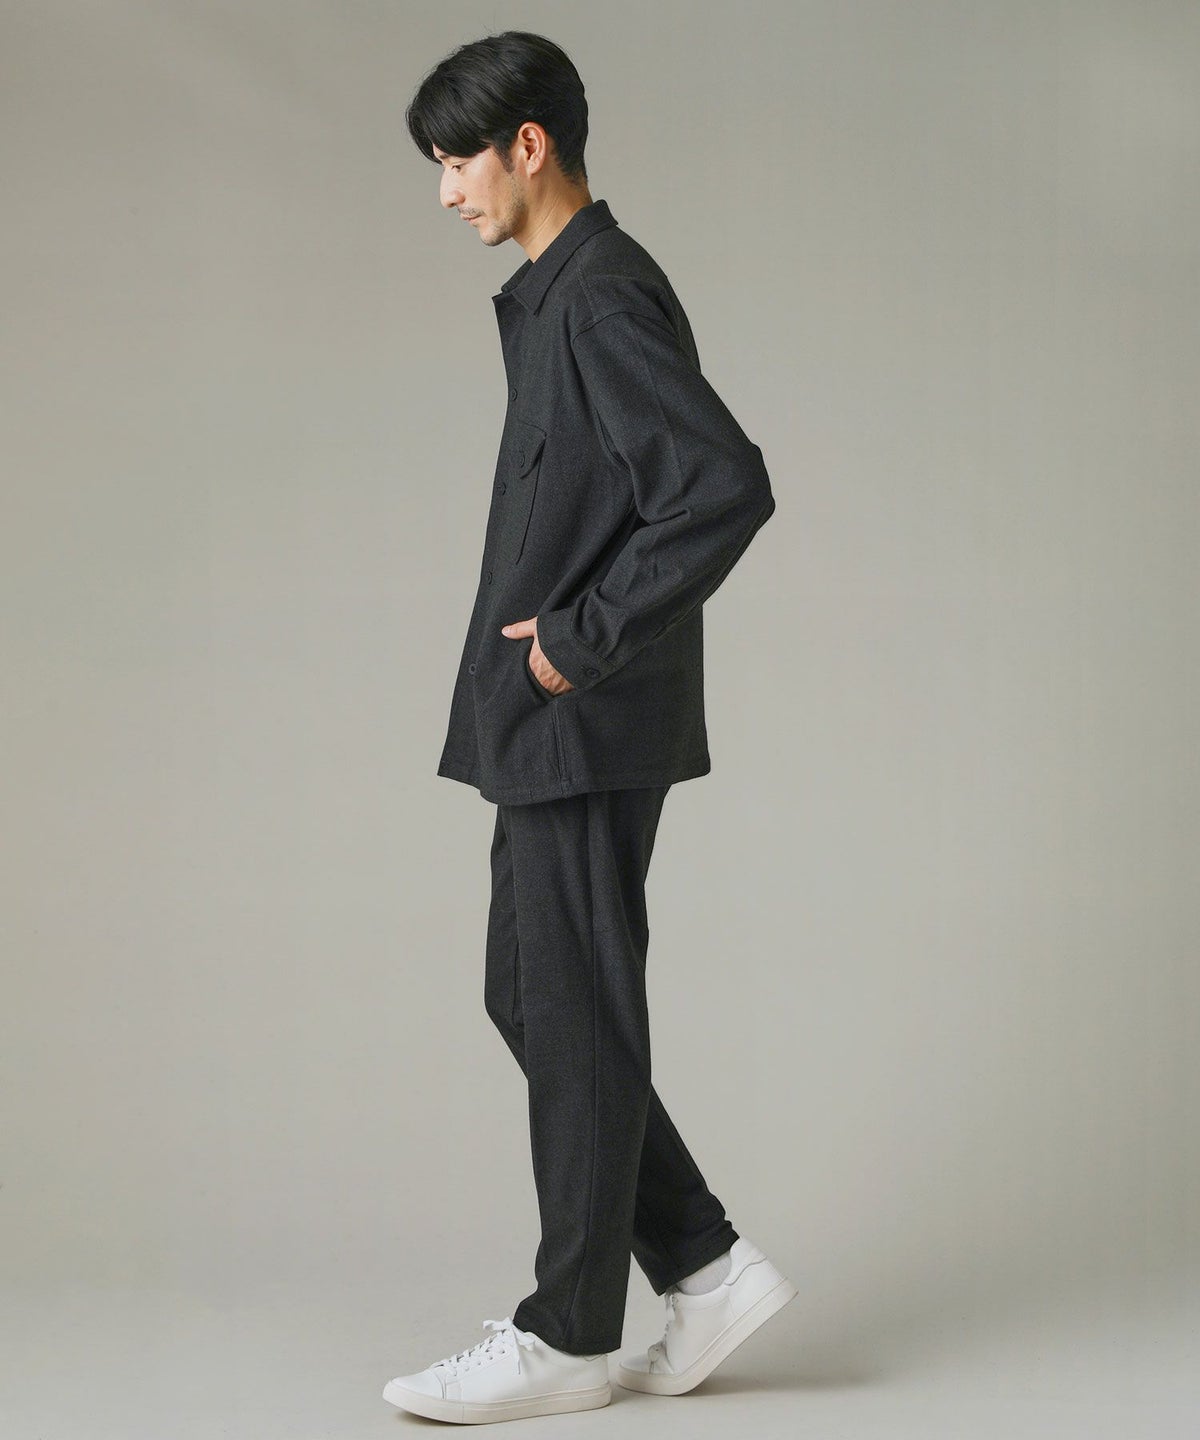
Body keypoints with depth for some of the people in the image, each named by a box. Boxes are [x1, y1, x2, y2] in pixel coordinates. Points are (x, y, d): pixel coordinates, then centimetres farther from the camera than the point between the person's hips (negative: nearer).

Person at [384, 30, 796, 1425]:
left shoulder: (603, 299, -16)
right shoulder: (561, 295, 15)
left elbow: (726, 489, -27)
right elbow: (679, 492, 23)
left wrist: (586, 640, -20)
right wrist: (561, 643, 13)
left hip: (589, 730, -10)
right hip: (552, 730, 10)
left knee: (574, 1016, -1)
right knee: (530, 999, 14)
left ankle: (566, 1336, 11)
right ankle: (704, 1264, 18)